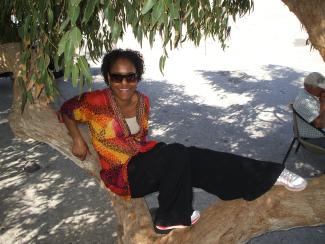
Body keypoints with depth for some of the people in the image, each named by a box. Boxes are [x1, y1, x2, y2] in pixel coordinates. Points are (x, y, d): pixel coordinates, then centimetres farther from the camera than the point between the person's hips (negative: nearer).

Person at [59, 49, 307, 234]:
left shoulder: (142, 101, 1)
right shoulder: (97, 101, -15)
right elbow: (66, 110, 0)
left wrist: (142, 148, 2)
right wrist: (78, 139, -12)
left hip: (143, 158, 5)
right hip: (122, 174, -5)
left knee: (194, 158, -17)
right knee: (176, 154, -29)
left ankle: (271, 174, -11)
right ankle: (171, 217, -10)